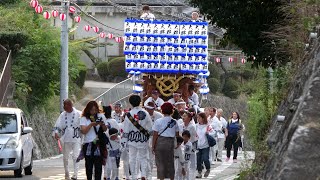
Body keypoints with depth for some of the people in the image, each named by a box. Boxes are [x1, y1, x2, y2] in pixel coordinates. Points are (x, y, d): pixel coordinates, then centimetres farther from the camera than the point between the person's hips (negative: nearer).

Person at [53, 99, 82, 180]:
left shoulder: (78, 114, -5)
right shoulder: (63, 115, 5)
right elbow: (58, 125, 3)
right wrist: (56, 133, -13)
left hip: (76, 139, -4)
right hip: (65, 139, 4)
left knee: (75, 156, -13)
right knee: (65, 157, 11)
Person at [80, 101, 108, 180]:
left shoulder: (101, 116, 9)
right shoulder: (84, 118, 3)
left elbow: (105, 129, 11)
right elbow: (83, 131, -7)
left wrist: (102, 124, -10)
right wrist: (91, 124, -18)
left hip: (99, 144, 1)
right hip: (88, 144, 0)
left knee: (98, 165, -5)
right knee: (89, 165, 2)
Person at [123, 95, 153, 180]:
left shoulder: (129, 114, -9)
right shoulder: (145, 113, -5)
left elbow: (126, 130, -5)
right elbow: (150, 127, -1)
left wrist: (125, 140, 3)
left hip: (132, 138, -1)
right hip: (143, 138, 1)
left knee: (132, 158, 9)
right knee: (143, 157, 12)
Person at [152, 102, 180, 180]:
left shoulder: (158, 121, -8)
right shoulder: (174, 122, 2)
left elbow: (155, 135, -8)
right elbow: (177, 134, 8)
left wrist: (153, 146, -2)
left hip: (160, 142, -3)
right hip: (171, 142, 3)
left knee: (160, 162, 2)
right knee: (170, 162, 12)